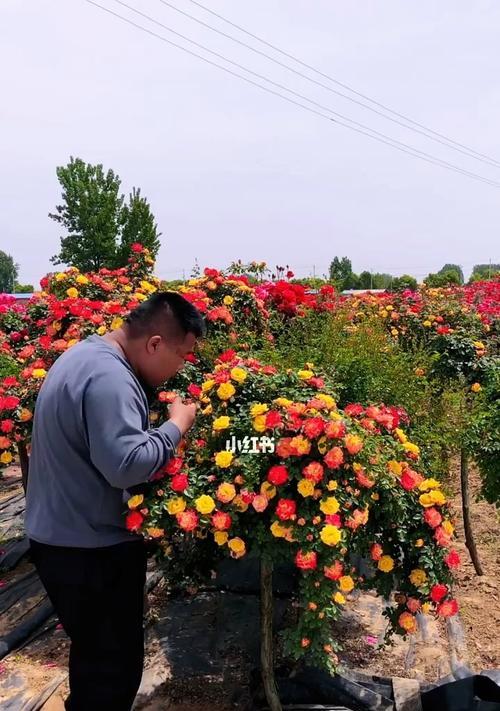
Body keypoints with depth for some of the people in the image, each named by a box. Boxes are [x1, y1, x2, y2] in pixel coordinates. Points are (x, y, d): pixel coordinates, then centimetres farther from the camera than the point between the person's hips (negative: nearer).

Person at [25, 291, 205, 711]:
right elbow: (126, 464, -33)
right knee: (113, 665, 6)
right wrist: (177, 425, -19)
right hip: (90, 548, -10)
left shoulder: (88, 355, 9)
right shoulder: (108, 378, -25)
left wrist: (167, 421, 8)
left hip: (66, 537, 10)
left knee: (95, 654, 25)